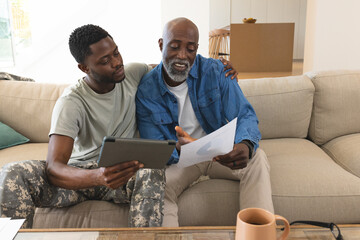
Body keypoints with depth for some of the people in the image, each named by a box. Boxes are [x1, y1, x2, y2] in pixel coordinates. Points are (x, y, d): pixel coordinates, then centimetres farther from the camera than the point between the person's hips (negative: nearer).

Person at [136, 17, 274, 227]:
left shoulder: (215, 71, -8)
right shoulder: (146, 91, -11)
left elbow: (245, 115, -13)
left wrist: (245, 145, -38)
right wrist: (179, 148, -38)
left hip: (220, 152, 2)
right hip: (177, 157, -1)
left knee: (257, 157, -27)